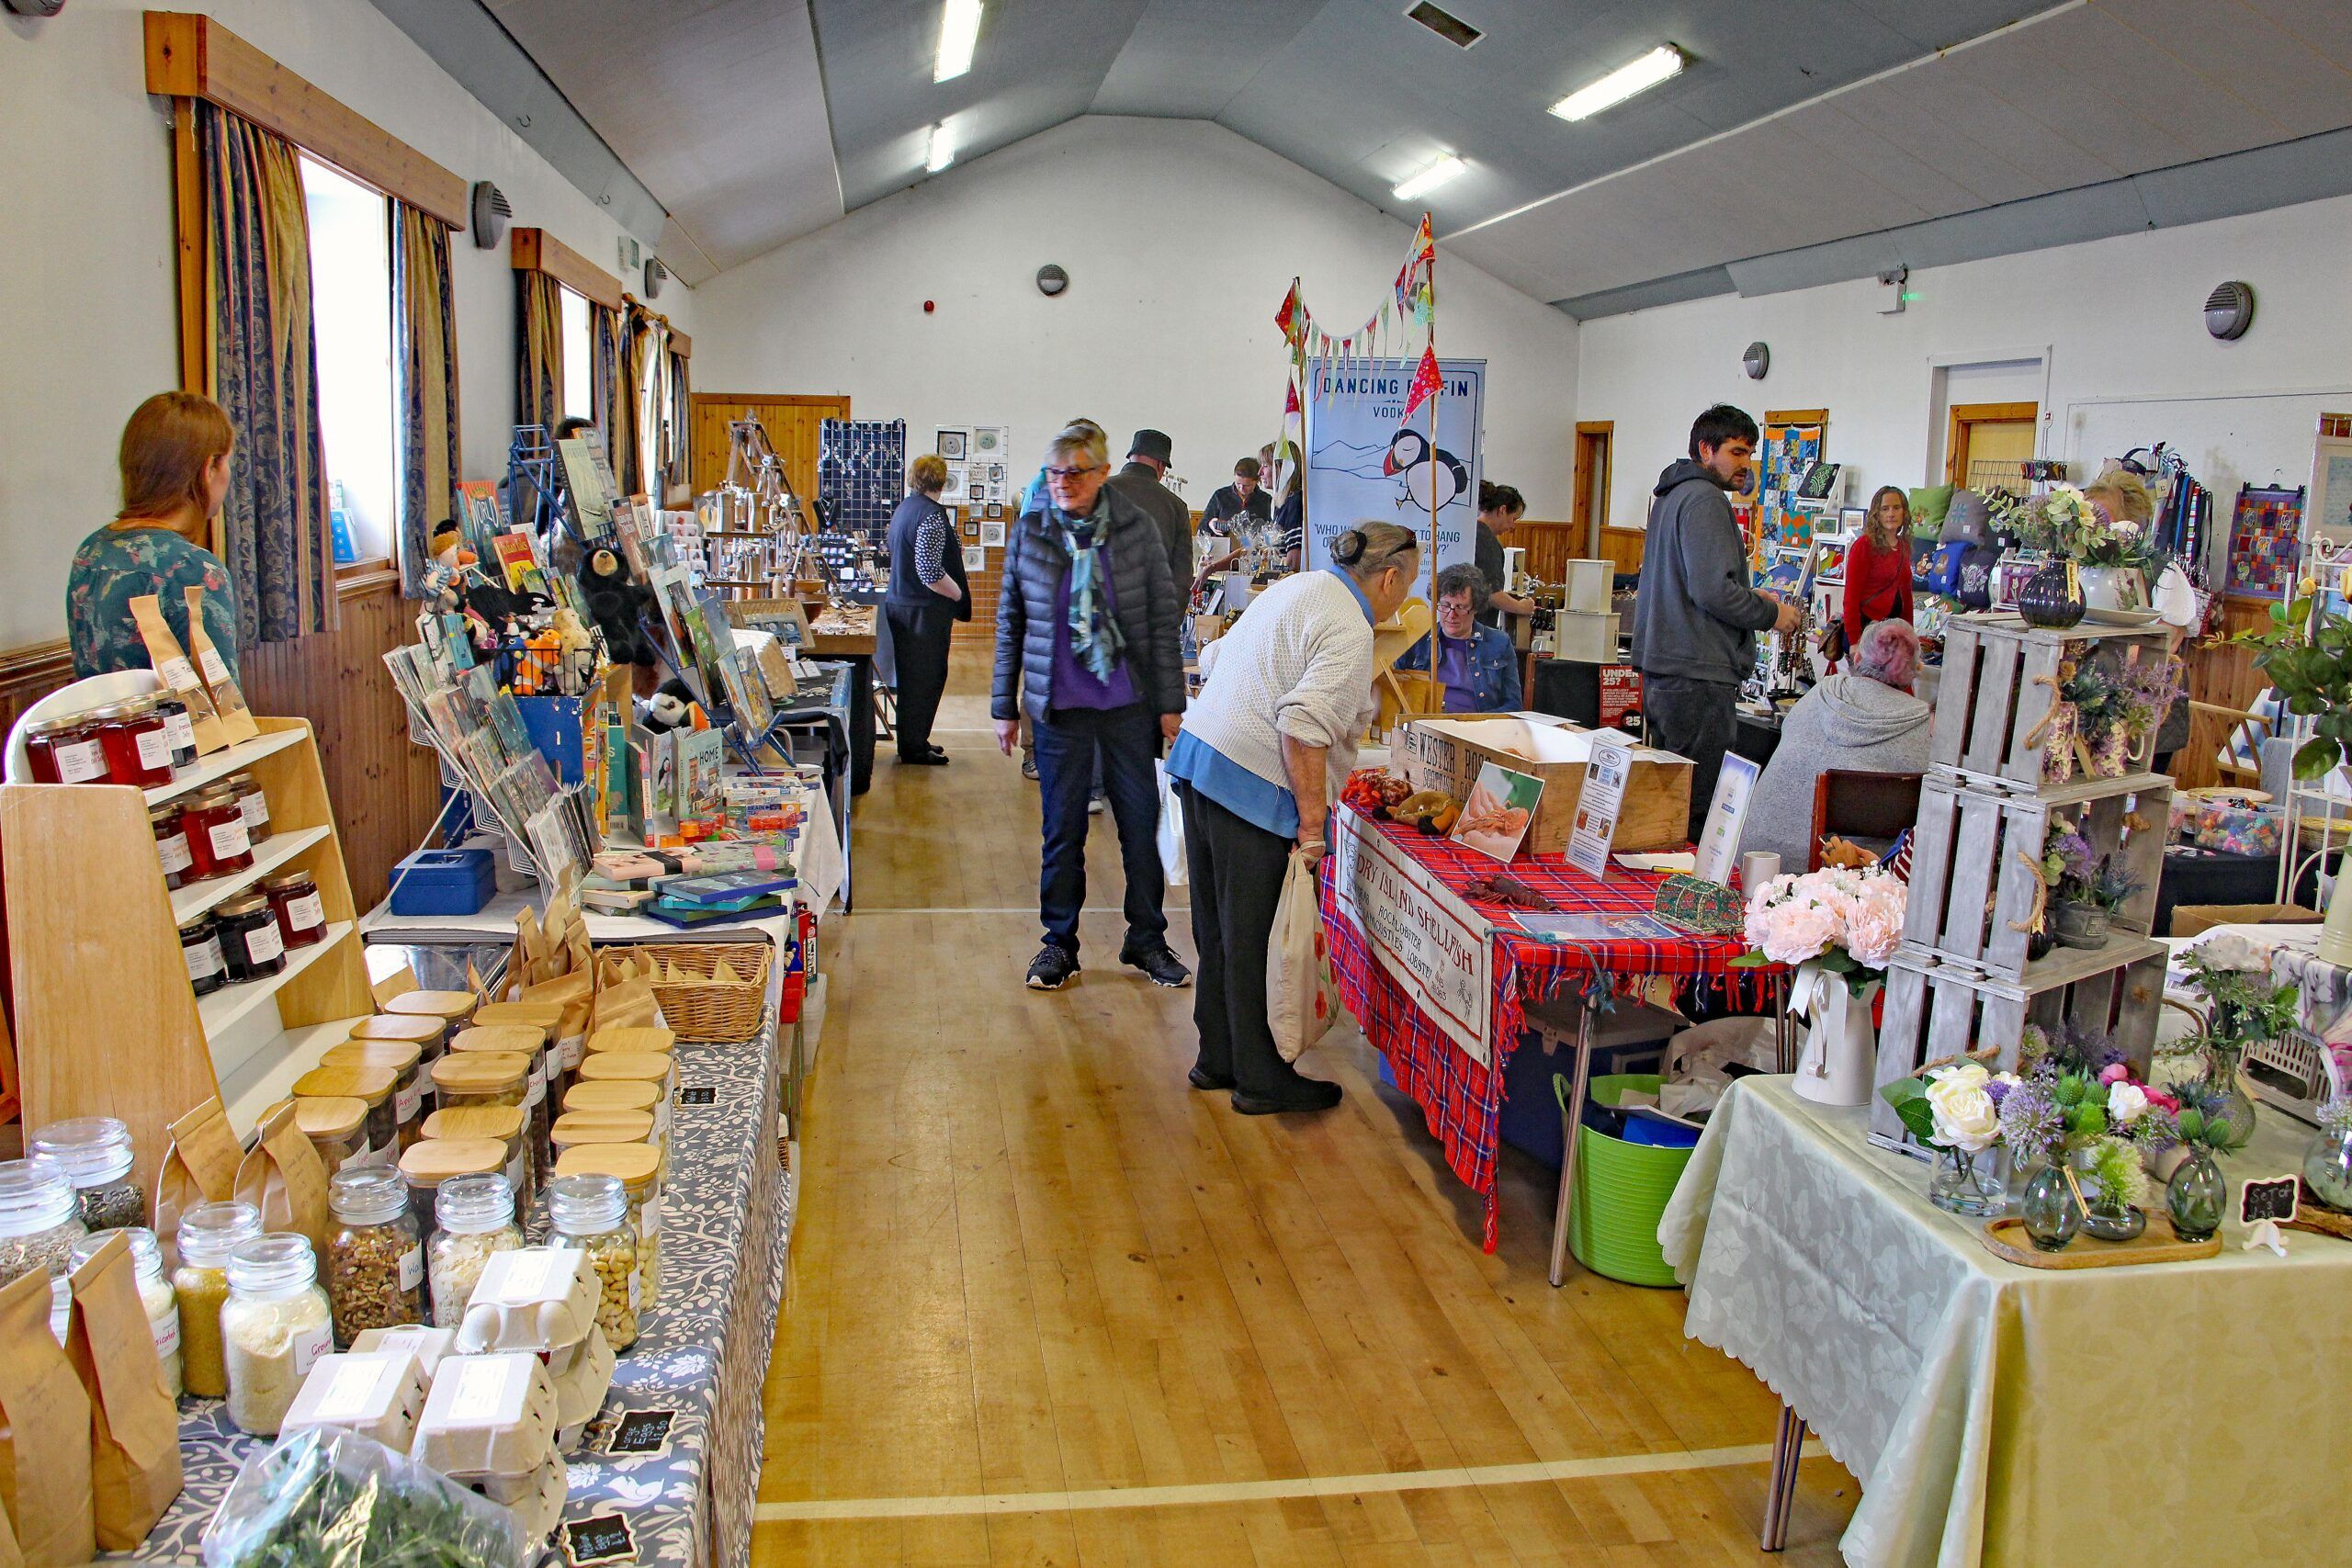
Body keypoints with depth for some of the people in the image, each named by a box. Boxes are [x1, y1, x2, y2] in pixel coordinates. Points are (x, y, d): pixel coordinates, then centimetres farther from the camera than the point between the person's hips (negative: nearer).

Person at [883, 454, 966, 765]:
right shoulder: (931, 515, -19)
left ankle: (913, 741, 26)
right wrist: (959, 595, -10)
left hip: (900, 602, 10)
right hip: (925, 610, -10)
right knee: (926, 678, -1)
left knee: (912, 677, 17)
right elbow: (930, 572, -26)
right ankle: (914, 748, 5)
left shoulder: (903, 509, 11)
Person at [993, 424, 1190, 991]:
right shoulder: (1028, 531, 0)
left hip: (1130, 703, 0)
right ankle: (1059, 942, 22)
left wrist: (1171, 702, -1)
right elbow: (1010, 622, 6)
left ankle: (1146, 940, 23)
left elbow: (1164, 618, 1)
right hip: (1059, 705, 0)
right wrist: (1005, 705, 6)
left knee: (1142, 822, 7)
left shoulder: (1136, 528, -2)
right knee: (1062, 827, 7)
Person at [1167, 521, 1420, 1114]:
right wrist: (1313, 820, -18)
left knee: (1217, 928, 17)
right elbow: (1304, 726, -24)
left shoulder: (1297, 587, 16)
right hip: (1251, 783, -10)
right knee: (1251, 937, 1)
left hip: (1198, 754, 10)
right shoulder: (1350, 631, -12)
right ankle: (1261, 1080, 13)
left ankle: (1219, 1058, 28)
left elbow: (1220, 655, 25)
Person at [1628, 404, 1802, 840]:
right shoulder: (1704, 499, -12)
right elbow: (1713, 590, -21)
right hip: (1698, 673, -11)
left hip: (1661, 668, 11)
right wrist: (1771, 613, -6)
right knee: (1697, 806, -7)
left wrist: (1751, 597, 17)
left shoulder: (1672, 494, 20)